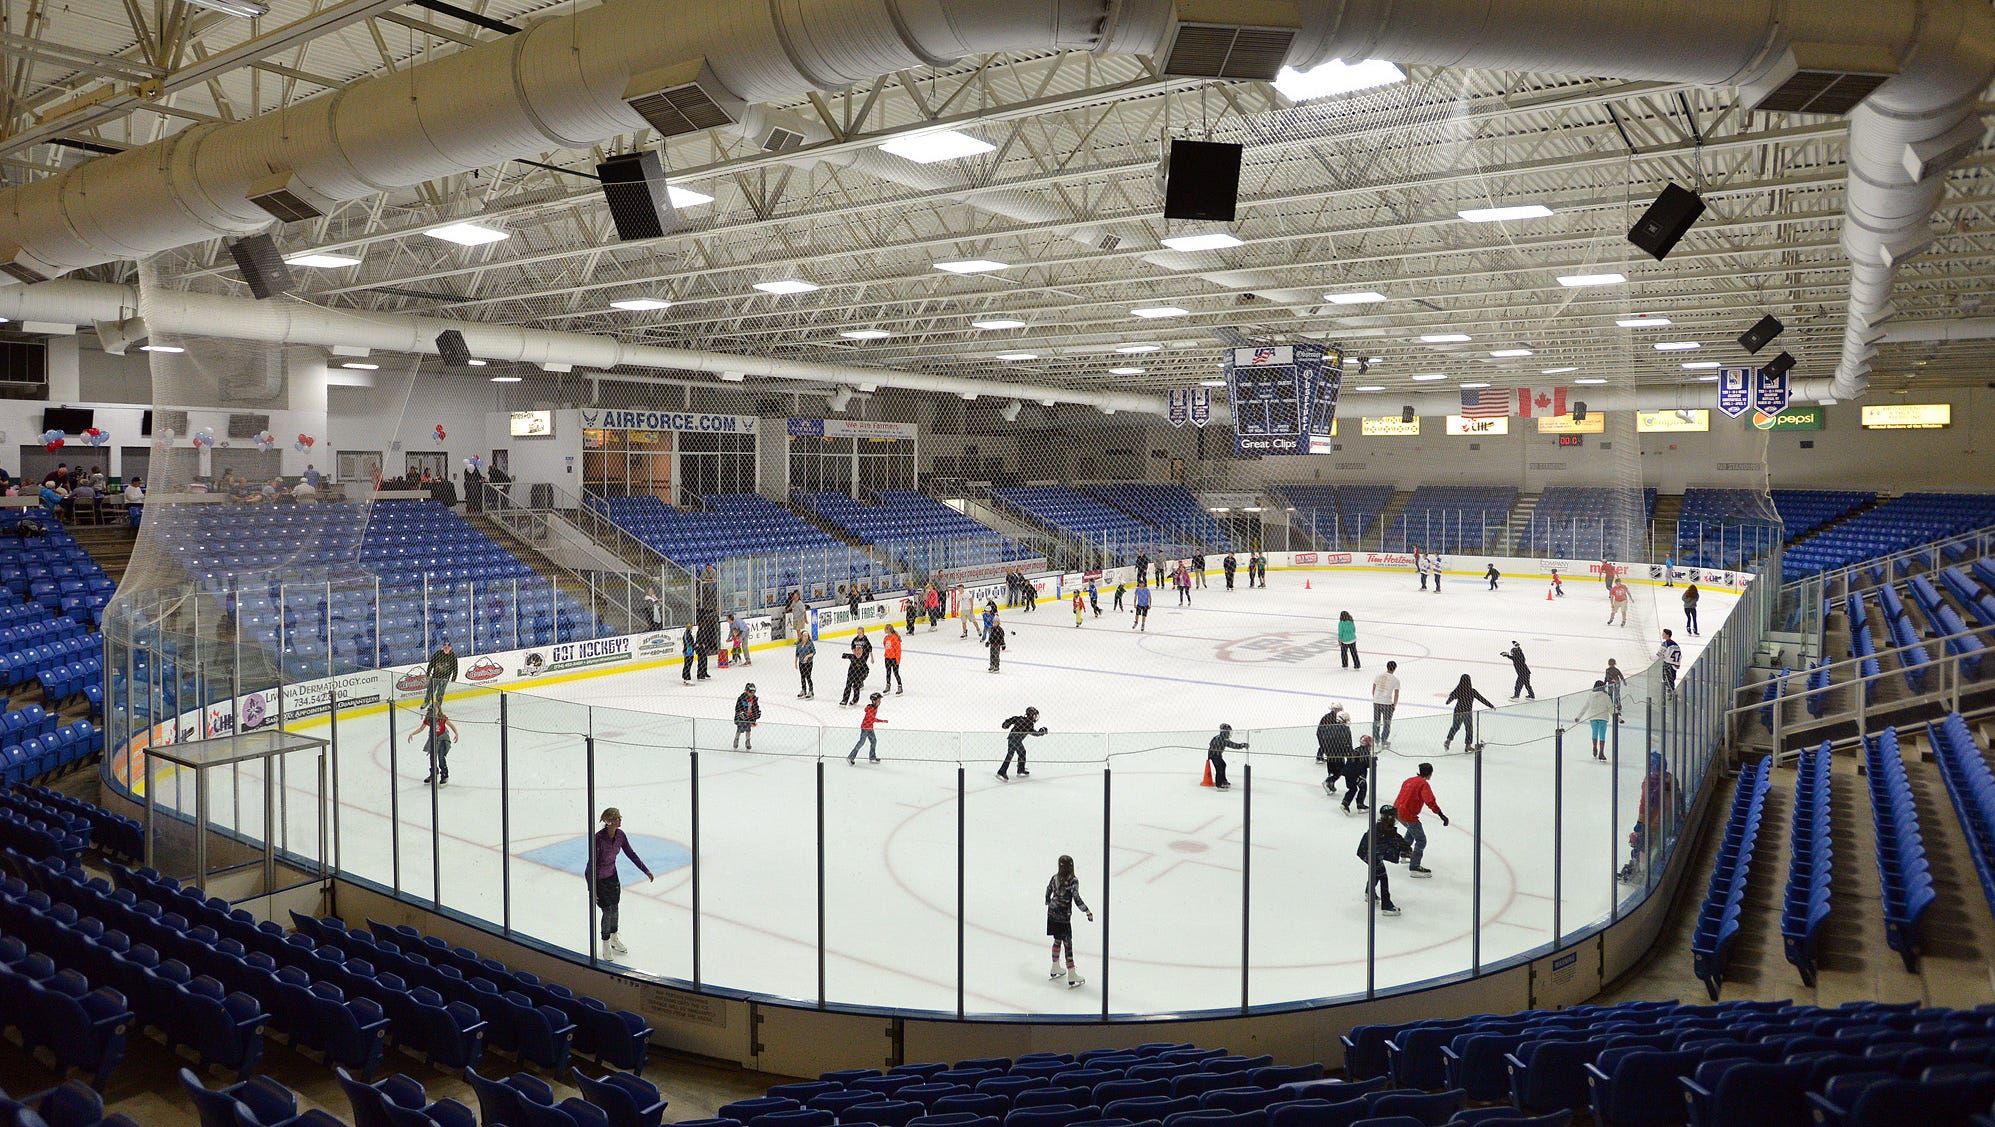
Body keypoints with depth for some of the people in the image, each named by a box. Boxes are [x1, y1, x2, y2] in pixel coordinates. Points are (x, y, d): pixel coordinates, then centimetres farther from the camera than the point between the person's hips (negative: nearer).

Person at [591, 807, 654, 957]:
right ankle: (606, 945, 21)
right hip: (597, 877, -6)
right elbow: (592, 863, -26)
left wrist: (646, 870, 5)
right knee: (607, 911, 0)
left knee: (614, 908, 16)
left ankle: (614, 939, 37)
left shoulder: (620, 835, -10)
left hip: (611, 874, 6)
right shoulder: (599, 838, -30)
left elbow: (631, 854, 3)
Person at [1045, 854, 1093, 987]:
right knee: (1068, 944, -1)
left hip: (1052, 913, 6)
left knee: (1057, 940, 22)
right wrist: (1088, 911, -15)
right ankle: (1071, 977, 1)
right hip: (1063, 916, -6)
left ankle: (1055, 969, 35)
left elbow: (1048, 890, 14)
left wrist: (1048, 902, 34)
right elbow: (1076, 899, -23)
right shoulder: (1073, 881, -17)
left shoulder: (1055, 877, 0)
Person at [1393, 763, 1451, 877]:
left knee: (1412, 829, 36)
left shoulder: (1409, 780, 13)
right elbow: (1430, 801, -26)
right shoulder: (1424, 784, -14)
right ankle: (1414, 867, -9)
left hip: (1397, 810, 9)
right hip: (1408, 815, -9)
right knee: (1421, 840, -3)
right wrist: (1441, 815, -30)